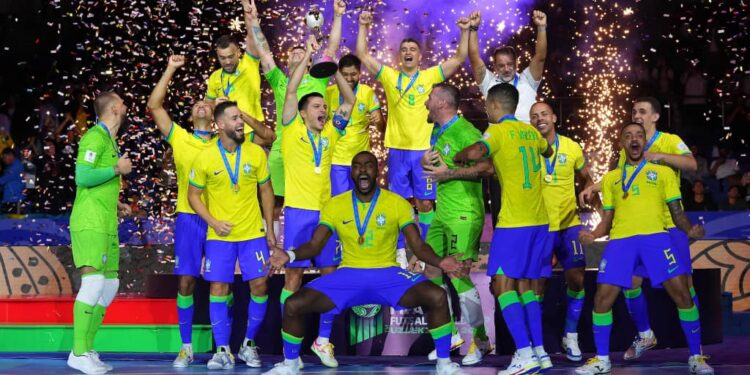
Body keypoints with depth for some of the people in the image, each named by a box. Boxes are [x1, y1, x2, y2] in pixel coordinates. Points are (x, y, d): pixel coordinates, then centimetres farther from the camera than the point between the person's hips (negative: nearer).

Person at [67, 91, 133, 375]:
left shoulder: (109, 141, 20)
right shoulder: (95, 138, -10)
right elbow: (83, 177, -20)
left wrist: (116, 204, 14)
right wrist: (118, 169, -12)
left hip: (106, 224, 10)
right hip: (90, 224, -10)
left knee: (110, 285, 9)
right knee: (93, 282, -15)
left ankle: (88, 349, 13)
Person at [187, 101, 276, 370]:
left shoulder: (256, 153, -2)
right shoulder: (205, 158, -7)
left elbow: (266, 190, 7)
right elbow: (193, 195, 2)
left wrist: (270, 228, 5)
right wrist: (213, 222, -11)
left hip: (253, 233, 1)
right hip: (219, 235, -1)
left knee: (259, 286, -2)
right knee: (218, 290, -4)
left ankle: (249, 344, 16)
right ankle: (223, 351, 4)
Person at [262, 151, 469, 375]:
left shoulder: (398, 203, -2)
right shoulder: (335, 205, 2)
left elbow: (418, 245, -4)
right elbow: (314, 245, 1)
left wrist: (440, 262, -25)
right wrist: (289, 255, -21)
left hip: (388, 274, -1)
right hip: (348, 275, 1)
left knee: (437, 297, -26)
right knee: (293, 305, -17)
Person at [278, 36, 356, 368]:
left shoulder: (330, 134, 11)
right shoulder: (293, 130, 2)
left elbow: (350, 99, 9)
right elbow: (290, 92, -8)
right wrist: (307, 57, -6)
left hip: (326, 211, 4)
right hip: (298, 211, -4)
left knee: (330, 274, 4)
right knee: (293, 275, -1)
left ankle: (323, 340, 12)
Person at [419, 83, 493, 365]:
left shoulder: (464, 132, -15)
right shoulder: (439, 132, 14)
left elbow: (487, 167, -23)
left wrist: (450, 173, -21)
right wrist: (426, 161, 4)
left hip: (464, 215, -10)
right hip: (443, 214, 10)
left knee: (459, 278, -10)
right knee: (431, 273, 9)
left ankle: (481, 340, 4)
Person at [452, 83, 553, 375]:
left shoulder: (498, 131, -6)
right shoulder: (531, 131, 15)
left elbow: (475, 153, -25)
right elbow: (548, 152, 37)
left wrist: (457, 157, -2)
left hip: (514, 222, -7)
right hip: (539, 220, 7)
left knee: (503, 284, -6)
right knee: (524, 284, 12)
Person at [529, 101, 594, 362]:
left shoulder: (572, 147, 2)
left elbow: (586, 179, 16)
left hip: (569, 224, 2)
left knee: (577, 279, -3)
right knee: (537, 283, -2)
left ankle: (571, 337, 15)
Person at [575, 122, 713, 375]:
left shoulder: (663, 172, 17)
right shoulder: (610, 178, 22)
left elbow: (677, 212, 13)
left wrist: (690, 230, -9)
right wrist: (592, 235, 1)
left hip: (655, 235, -2)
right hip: (620, 239, 2)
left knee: (681, 293, -11)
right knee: (602, 298, -7)